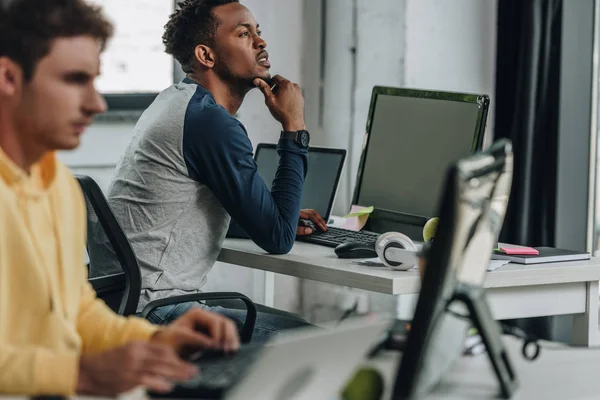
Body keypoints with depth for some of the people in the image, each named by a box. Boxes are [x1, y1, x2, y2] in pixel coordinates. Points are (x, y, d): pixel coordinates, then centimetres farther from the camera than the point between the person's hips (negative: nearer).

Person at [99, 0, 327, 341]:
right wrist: (295, 130, -8)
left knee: (290, 323, 14)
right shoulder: (211, 121, -16)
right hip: (150, 309, -11)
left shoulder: (177, 101, 16)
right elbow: (278, 239, -15)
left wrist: (283, 220, 17)